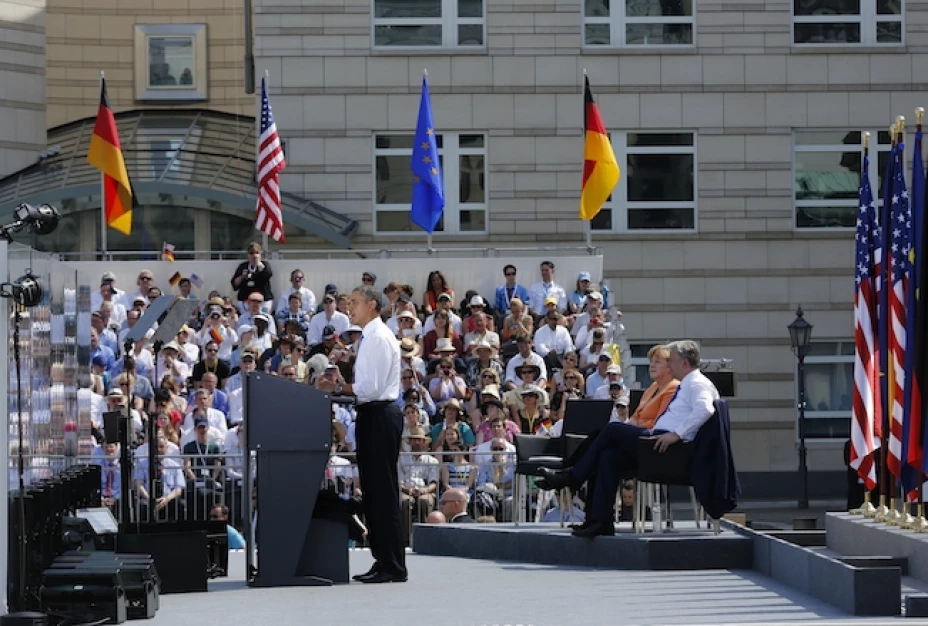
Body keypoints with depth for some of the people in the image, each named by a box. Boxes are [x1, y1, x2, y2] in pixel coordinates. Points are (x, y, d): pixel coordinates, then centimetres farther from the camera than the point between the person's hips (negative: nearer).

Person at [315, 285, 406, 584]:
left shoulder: (378, 338, -14)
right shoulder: (370, 336, 17)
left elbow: (371, 388, -20)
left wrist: (339, 387, -11)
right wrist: (340, 387, 6)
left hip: (380, 416, -11)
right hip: (373, 416, 11)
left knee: (383, 491, -8)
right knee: (373, 490, 12)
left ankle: (393, 567, -6)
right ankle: (383, 562, 16)